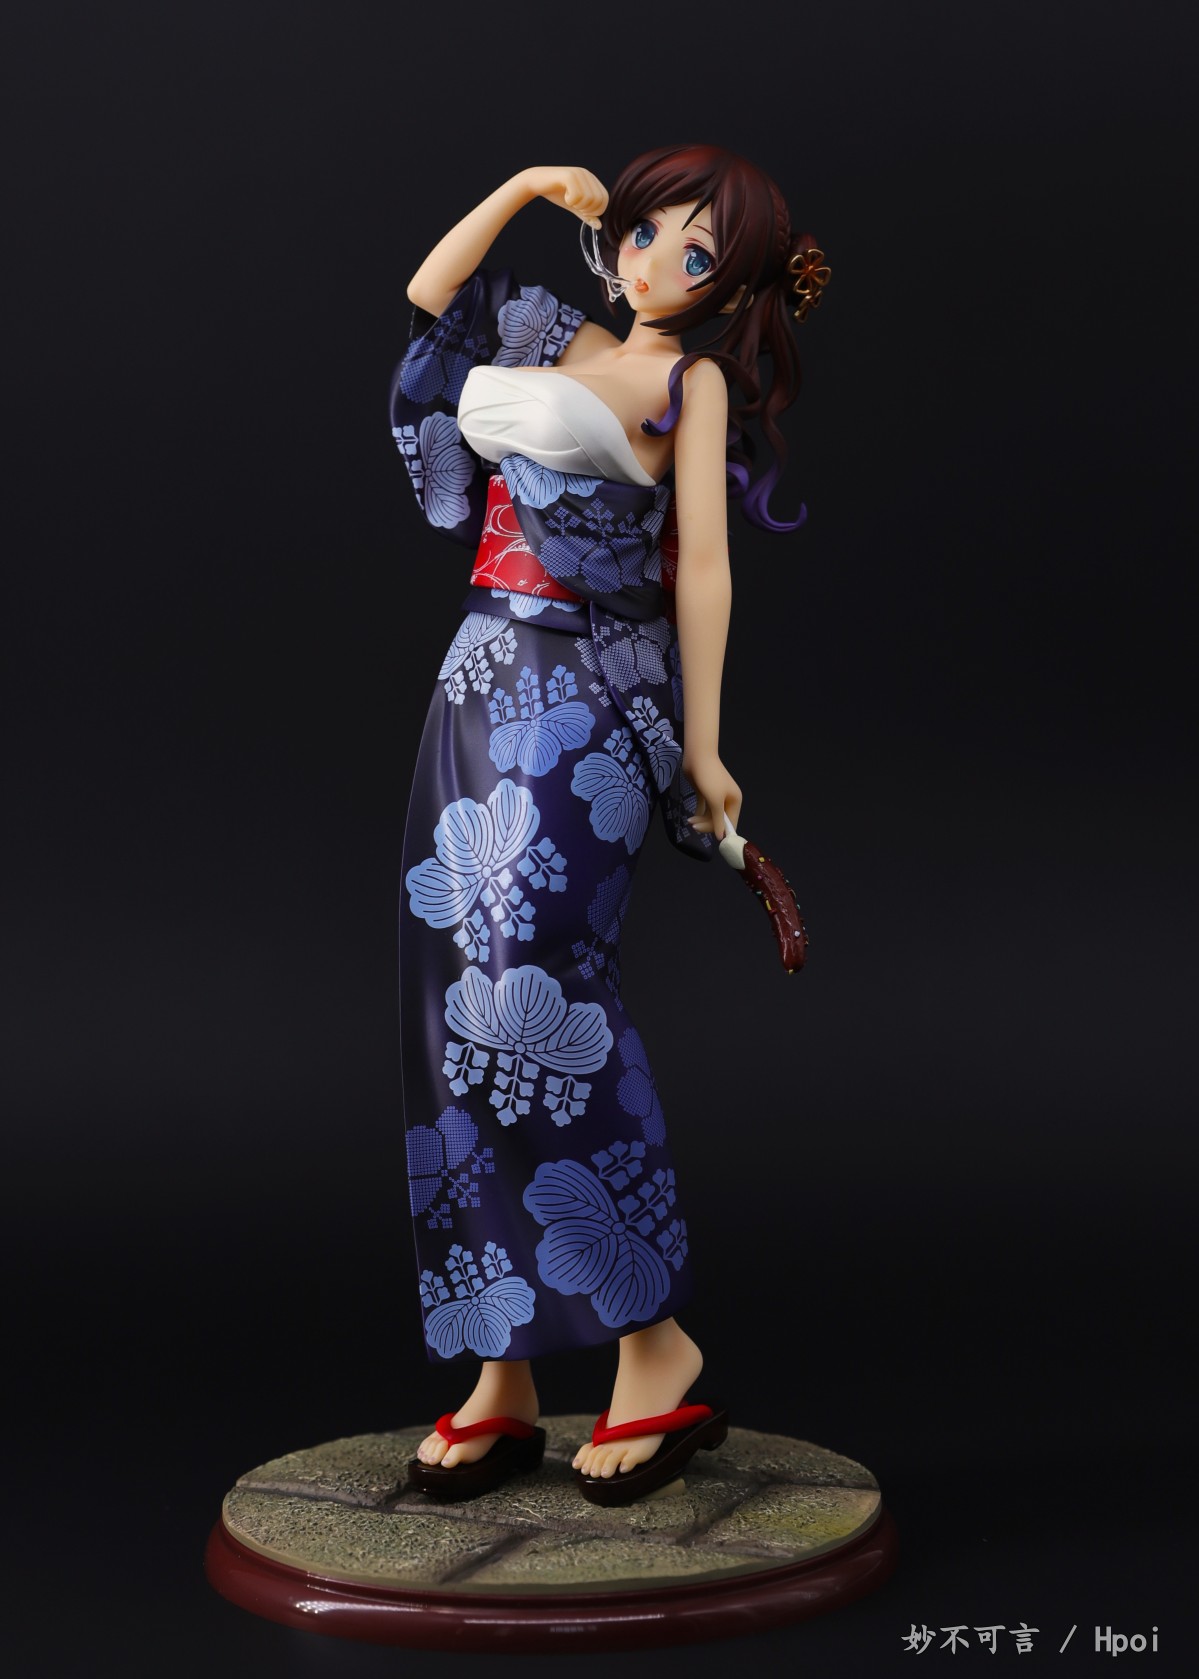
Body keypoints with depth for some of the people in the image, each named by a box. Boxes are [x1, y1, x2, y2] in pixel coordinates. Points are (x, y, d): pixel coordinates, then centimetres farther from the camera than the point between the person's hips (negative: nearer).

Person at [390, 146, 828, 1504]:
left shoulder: (696, 382, 4)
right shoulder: (554, 341, 21)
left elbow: (701, 565, -4)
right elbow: (427, 295, 22)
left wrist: (703, 746, -9)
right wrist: (524, 188, 17)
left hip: (587, 704, -6)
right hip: (483, 687, 6)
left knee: (533, 985, -20)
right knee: (465, 1003, 1)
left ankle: (653, 1339, -9)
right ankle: (501, 1374, 6)